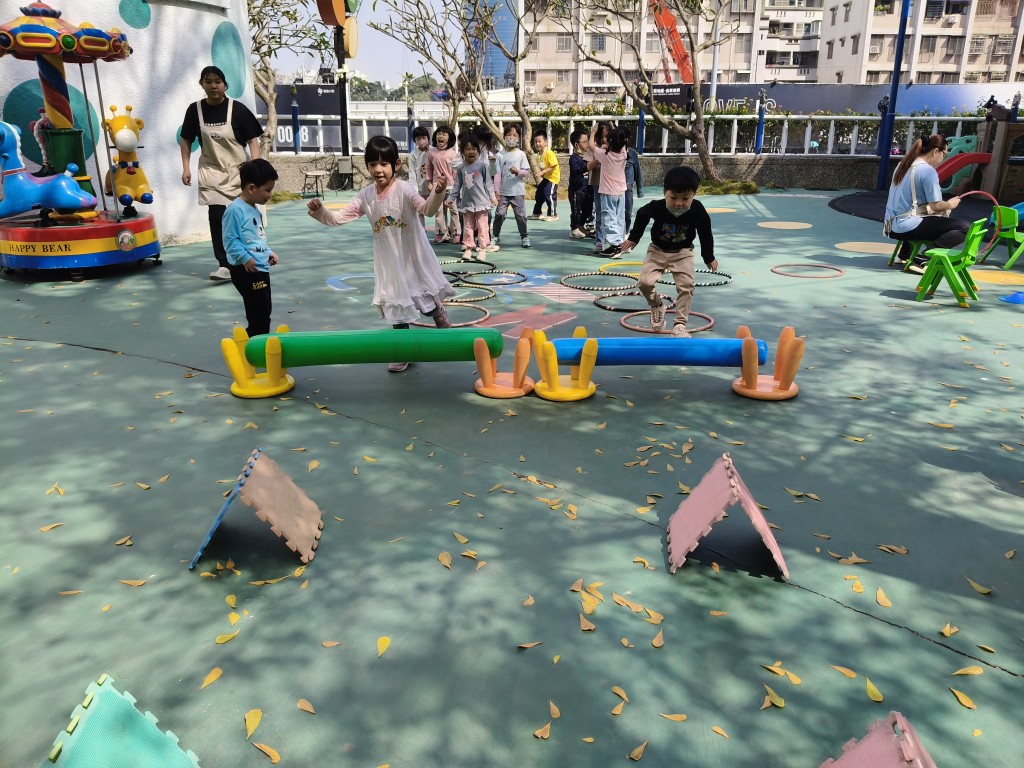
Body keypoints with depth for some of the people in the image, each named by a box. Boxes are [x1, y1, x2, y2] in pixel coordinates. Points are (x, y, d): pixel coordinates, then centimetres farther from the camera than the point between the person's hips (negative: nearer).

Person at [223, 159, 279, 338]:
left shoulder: (255, 210, 15)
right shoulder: (235, 210, -16)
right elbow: (230, 241, -18)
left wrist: (269, 253, 14)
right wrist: (245, 258, -25)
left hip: (261, 269, 10)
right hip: (246, 270, -10)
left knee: (264, 313, 17)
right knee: (259, 314, -9)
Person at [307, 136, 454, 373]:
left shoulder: (404, 189, -18)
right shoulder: (366, 196, -4)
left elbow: (428, 210, -32)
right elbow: (339, 218, -3)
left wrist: (437, 193, -51)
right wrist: (319, 211, -22)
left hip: (413, 256, -5)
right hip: (388, 260, 5)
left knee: (424, 297, 5)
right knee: (395, 304, 12)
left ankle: (442, 321, 40)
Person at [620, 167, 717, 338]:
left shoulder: (698, 212, -23)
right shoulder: (656, 207, -24)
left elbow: (705, 234, -6)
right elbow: (641, 216, 0)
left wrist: (709, 257, 4)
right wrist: (633, 238, 10)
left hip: (682, 252, 0)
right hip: (657, 250, 0)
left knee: (686, 285, -14)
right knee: (645, 282, -15)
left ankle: (680, 325, -3)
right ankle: (657, 307, 16)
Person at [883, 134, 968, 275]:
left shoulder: (904, 164, 13)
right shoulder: (928, 171, -13)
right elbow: (936, 206, -15)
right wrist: (949, 204, 6)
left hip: (892, 227, 9)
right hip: (907, 227, -9)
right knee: (964, 227, -9)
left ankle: (905, 254, 25)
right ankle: (924, 259, -17)